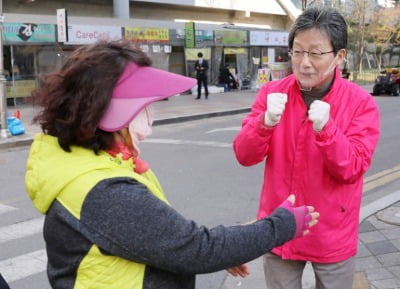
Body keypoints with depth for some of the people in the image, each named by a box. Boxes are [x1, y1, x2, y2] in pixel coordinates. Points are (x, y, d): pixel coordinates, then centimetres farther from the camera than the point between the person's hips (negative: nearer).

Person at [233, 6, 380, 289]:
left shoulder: (361, 103, -11)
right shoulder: (272, 92, -5)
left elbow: (352, 170, -15)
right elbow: (244, 156, -9)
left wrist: (325, 129, -31)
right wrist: (266, 122, -28)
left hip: (333, 235, -1)